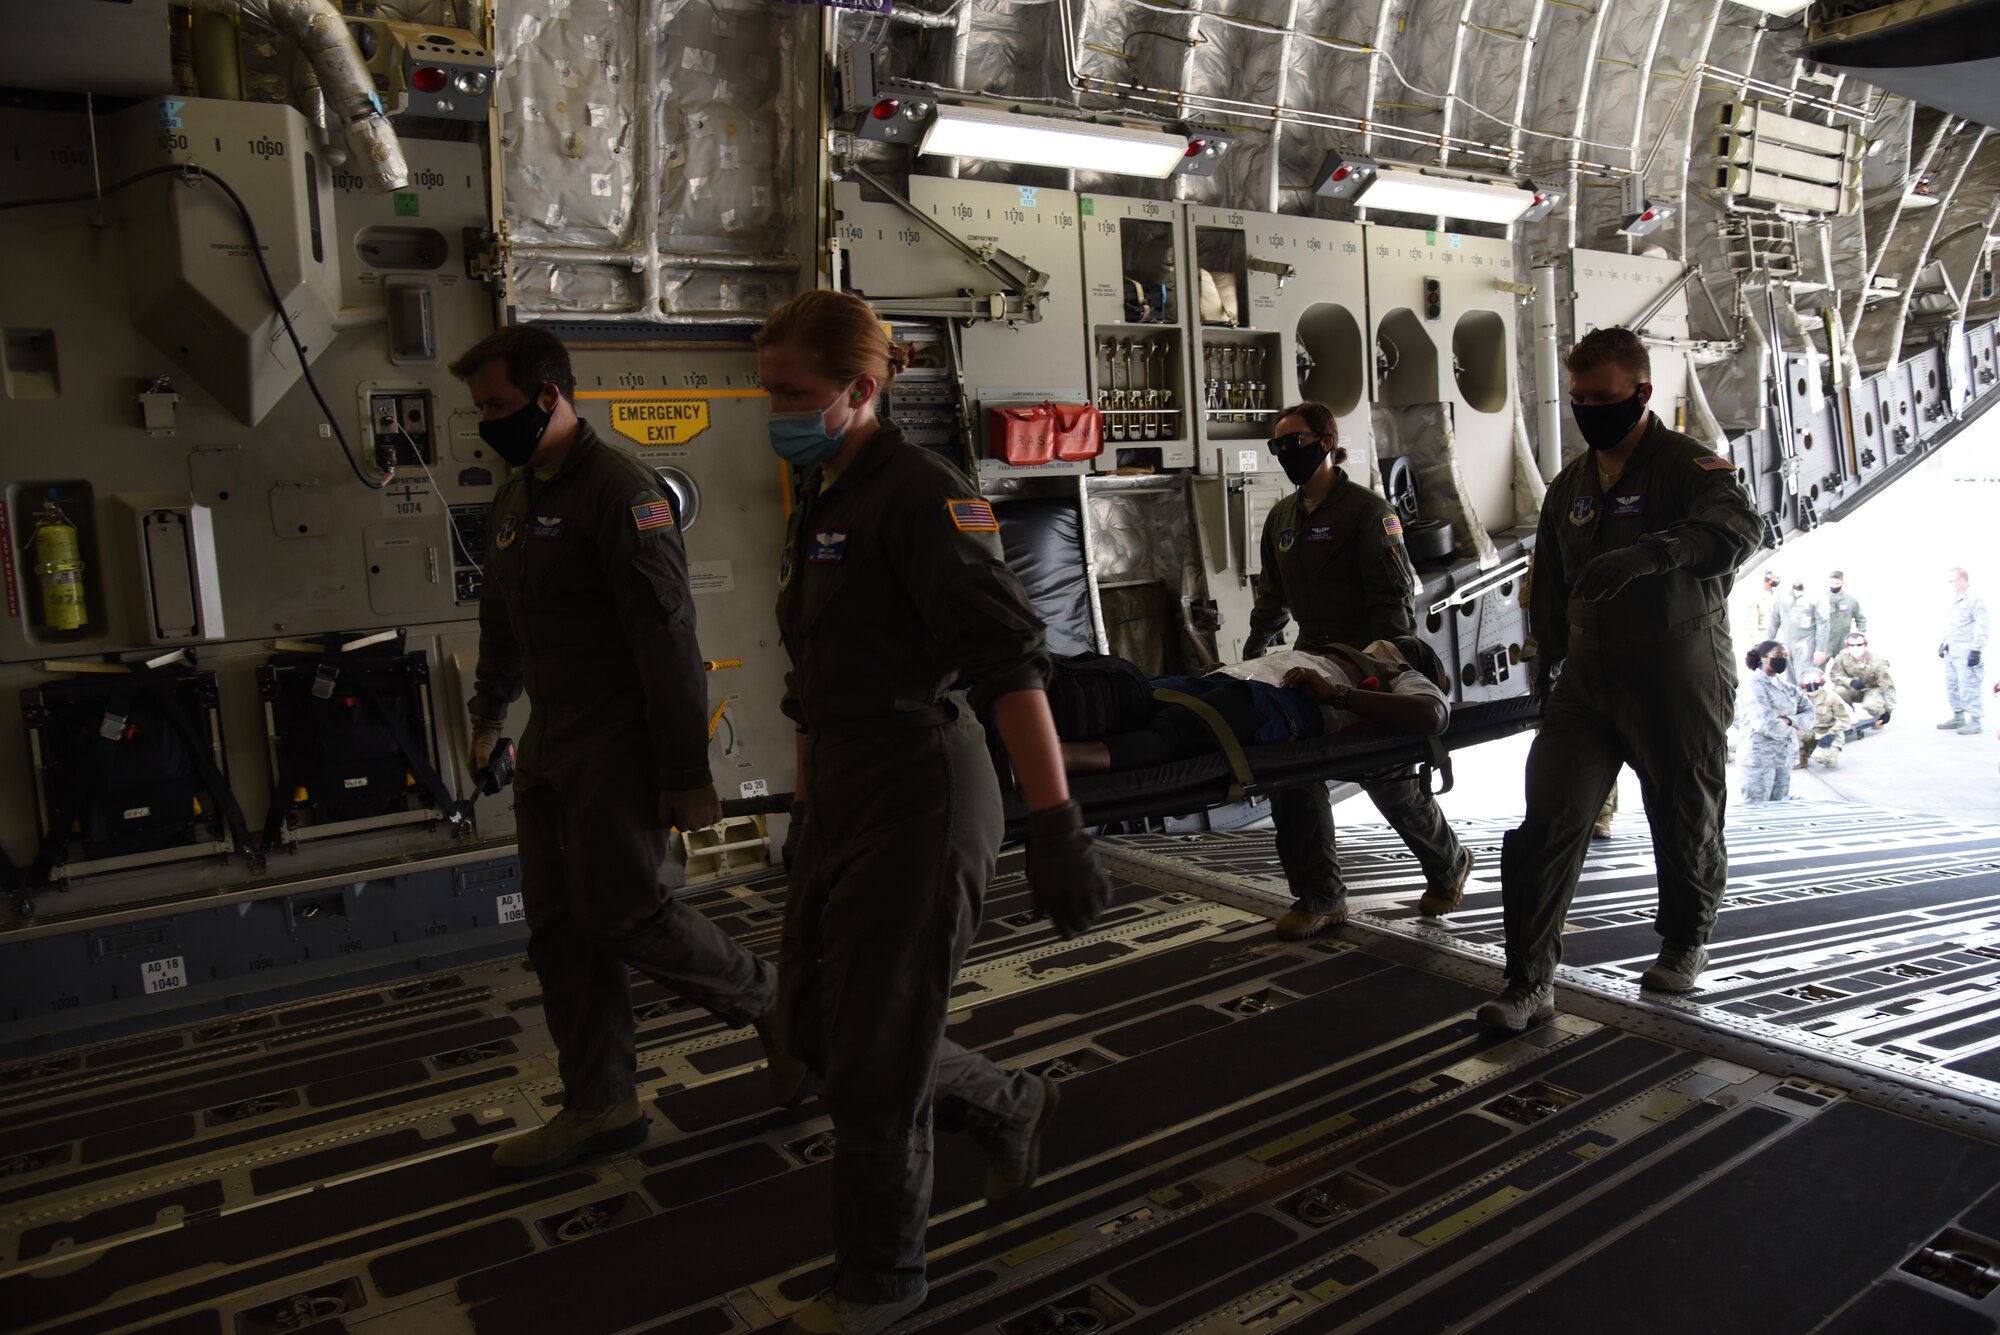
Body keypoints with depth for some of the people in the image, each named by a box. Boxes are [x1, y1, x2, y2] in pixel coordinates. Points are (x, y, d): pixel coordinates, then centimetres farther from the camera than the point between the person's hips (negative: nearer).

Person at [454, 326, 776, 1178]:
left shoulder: (619, 489, -15)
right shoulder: (513, 499, 13)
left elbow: (667, 637, -20)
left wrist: (688, 773, -22)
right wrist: (489, 716, 35)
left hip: (618, 745, -9)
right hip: (550, 745, 9)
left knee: (624, 911, -7)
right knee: (558, 927, 9)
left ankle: (774, 1005, 16)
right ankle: (600, 1107, 21)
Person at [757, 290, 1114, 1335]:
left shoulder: (919, 493, -14)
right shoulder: (818, 502, 13)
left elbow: (1008, 659, -24)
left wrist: (1056, 827, -30)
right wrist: (805, 806, 24)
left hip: (919, 803, -9)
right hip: (844, 805, 9)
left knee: (874, 1057, 3)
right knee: (810, 1029, 16)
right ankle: (1010, 1108, 38)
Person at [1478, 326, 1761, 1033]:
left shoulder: (1687, 464, -8)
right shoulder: (1569, 485, 11)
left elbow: (1737, 526, -31)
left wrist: (1644, 555, -47)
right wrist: (1547, 660, 15)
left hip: (1677, 683, -4)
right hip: (1588, 681, 4)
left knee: (1686, 820, 12)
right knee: (1548, 819, -7)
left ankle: (1685, 941, 41)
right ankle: (1529, 981, -1)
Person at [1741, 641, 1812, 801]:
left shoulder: (1787, 687, 14)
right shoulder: (1754, 686, -10)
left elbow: (1809, 712, 9)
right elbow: (1765, 723, -19)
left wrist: (1790, 720, -11)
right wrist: (1793, 732, -4)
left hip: (1785, 756, 7)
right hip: (1760, 756, -7)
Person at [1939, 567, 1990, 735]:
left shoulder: (1975, 600, -10)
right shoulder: (1955, 602, 17)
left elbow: (1981, 627, -15)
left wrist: (1976, 650, -19)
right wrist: (1943, 643, 21)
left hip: (1966, 653, -9)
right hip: (1951, 652, 9)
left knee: (1968, 687, -9)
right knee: (1952, 686, 13)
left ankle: (1975, 721, -5)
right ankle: (1958, 718, 21)